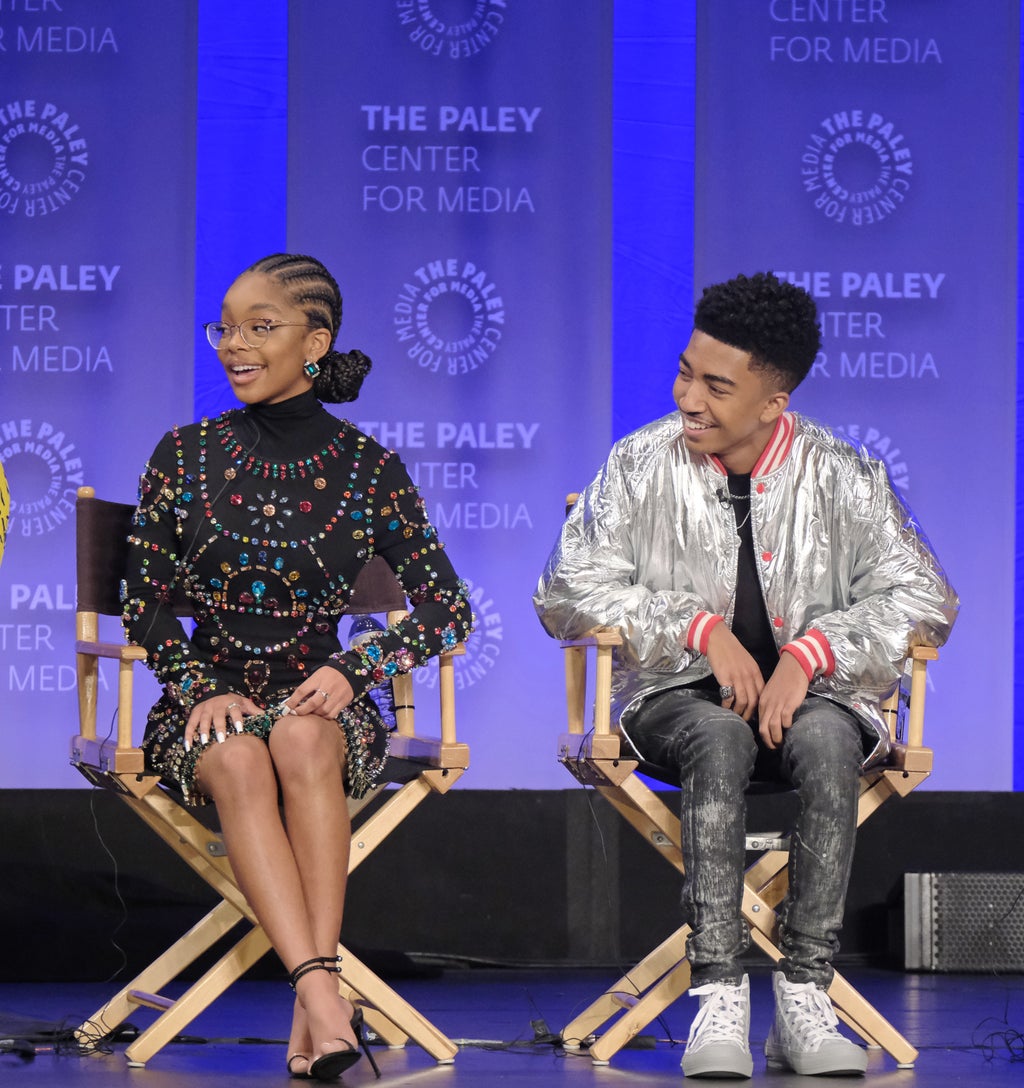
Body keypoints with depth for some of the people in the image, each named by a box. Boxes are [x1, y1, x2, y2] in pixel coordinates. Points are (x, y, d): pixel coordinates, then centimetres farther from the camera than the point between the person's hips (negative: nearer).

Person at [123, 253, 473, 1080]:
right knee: (237, 761, -35)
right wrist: (201, 687, -10)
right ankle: (323, 994, -48)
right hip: (208, 702, 1)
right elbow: (145, 601, 7)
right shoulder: (186, 455, 6)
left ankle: (311, 1011, -42)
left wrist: (354, 670, -14)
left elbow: (448, 606, 1)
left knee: (302, 740, -37)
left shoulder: (367, 469, 3)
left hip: (320, 698, 0)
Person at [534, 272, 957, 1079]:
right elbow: (566, 593, -4)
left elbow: (924, 599, -4)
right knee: (718, 739, -37)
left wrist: (812, 650, -19)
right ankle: (719, 996, -40)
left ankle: (804, 996, -35)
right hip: (678, 699, -1)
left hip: (807, 691, 1)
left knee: (829, 741, -35)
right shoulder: (642, 467, 1)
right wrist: (700, 629, -15)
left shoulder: (842, 477, 1)